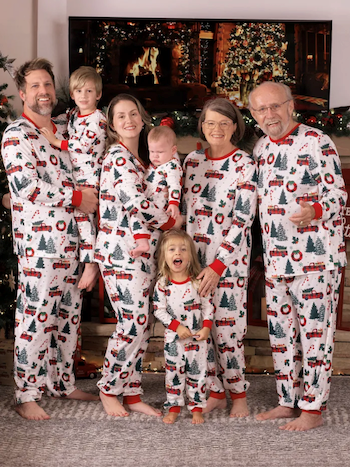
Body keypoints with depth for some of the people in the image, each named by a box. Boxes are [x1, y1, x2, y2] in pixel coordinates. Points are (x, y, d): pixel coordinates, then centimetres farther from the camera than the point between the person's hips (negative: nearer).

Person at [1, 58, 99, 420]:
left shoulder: (65, 129, 15)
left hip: (72, 238, 8)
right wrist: (75, 197, -14)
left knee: (68, 313, 14)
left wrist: (90, 196, 9)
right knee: (35, 316, -3)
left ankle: (63, 383, 27)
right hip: (38, 240, -7)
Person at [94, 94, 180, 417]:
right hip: (120, 251, -8)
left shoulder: (140, 158, 17)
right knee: (132, 324, -8)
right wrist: (170, 222, -6)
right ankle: (108, 390, 11)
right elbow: (137, 202, -19)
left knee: (141, 324, 8)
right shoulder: (118, 157, -11)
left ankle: (132, 394, 17)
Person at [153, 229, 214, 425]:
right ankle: (174, 408, 19)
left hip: (197, 337, 0)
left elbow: (208, 306, 0)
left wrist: (207, 327, -12)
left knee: (197, 372, 6)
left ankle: (197, 408, 18)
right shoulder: (162, 284, -6)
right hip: (173, 338, 0)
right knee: (173, 372, 7)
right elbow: (159, 310, -8)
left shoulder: (198, 282, -4)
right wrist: (177, 326, -16)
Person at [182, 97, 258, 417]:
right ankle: (216, 392, 23)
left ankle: (238, 394, 16)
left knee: (225, 329, -4)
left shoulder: (245, 166, -7)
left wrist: (217, 266, -17)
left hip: (229, 260, -5)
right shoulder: (192, 161, 9)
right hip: (194, 257, 5)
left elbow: (242, 221, -12)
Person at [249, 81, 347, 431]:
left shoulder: (316, 142, -9)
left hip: (316, 256, -7)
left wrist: (314, 211, -33)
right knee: (281, 331, 12)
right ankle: (289, 401, 25)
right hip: (276, 258, 7)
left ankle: (313, 408, 9)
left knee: (314, 330, -2)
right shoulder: (260, 149, 12)